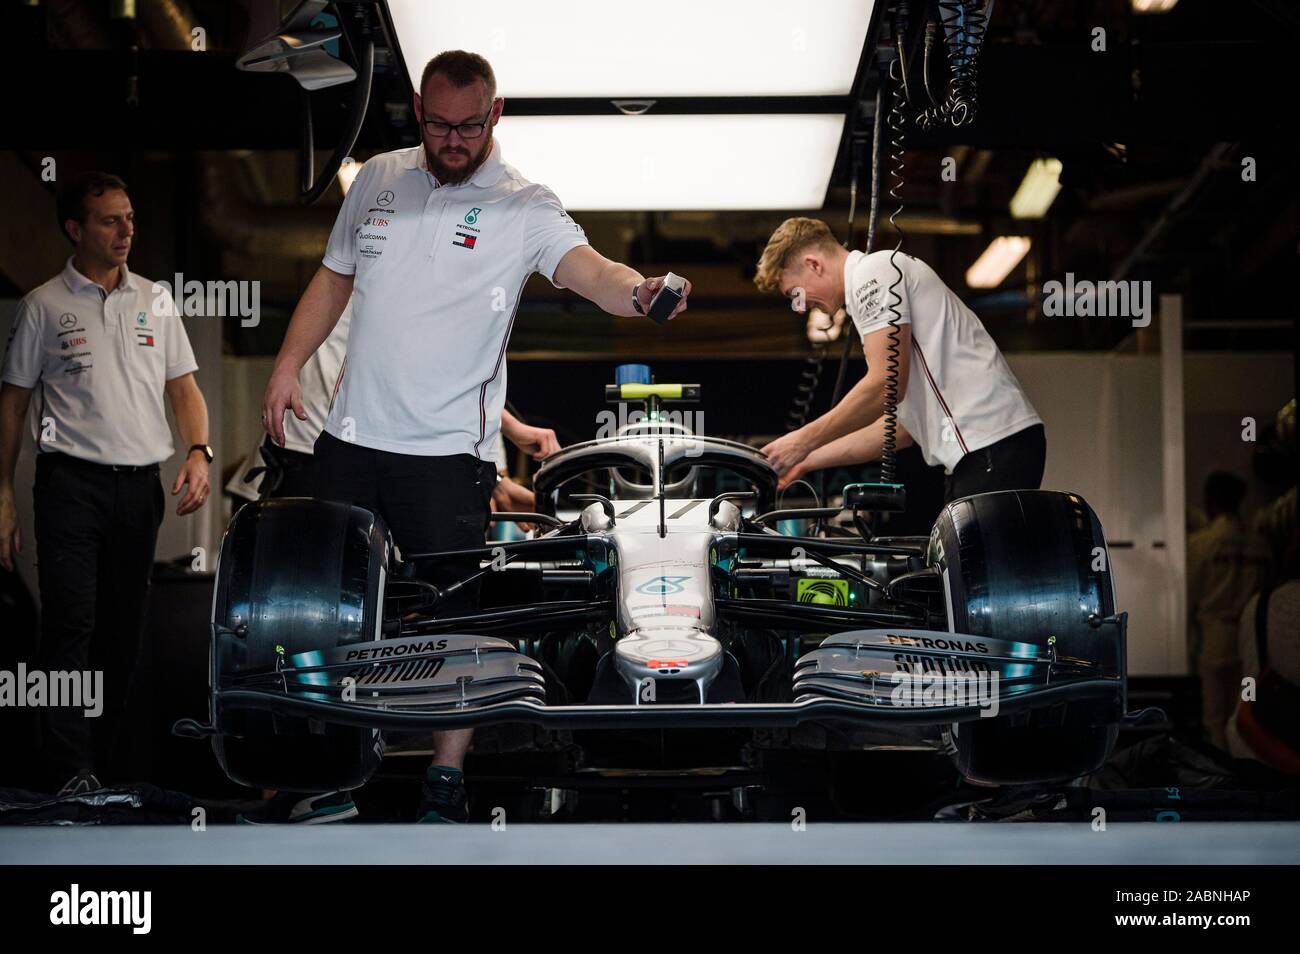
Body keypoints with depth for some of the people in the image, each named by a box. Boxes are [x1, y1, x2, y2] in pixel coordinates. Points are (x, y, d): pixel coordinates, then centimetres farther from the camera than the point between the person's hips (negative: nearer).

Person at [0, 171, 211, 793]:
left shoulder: (155, 302, 13)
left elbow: (184, 387, 15)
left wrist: (198, 453, -4)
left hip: (140, 485, 4)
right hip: (71, 482, -4)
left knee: (124, 632, 7)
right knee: (71, 626, -12)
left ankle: (103, 760, 16)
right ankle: (72, 776, -15)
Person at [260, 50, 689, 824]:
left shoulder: (523, 207, -8)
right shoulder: (378, 180, 8)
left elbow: (589, 269, -25)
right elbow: (335, 278, 17)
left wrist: (638, 292, -47)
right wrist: (289, 366, 8)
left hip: (448, 450, -4)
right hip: (352, 436, 5)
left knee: (454, 613, -1)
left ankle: (447, 777, 12)